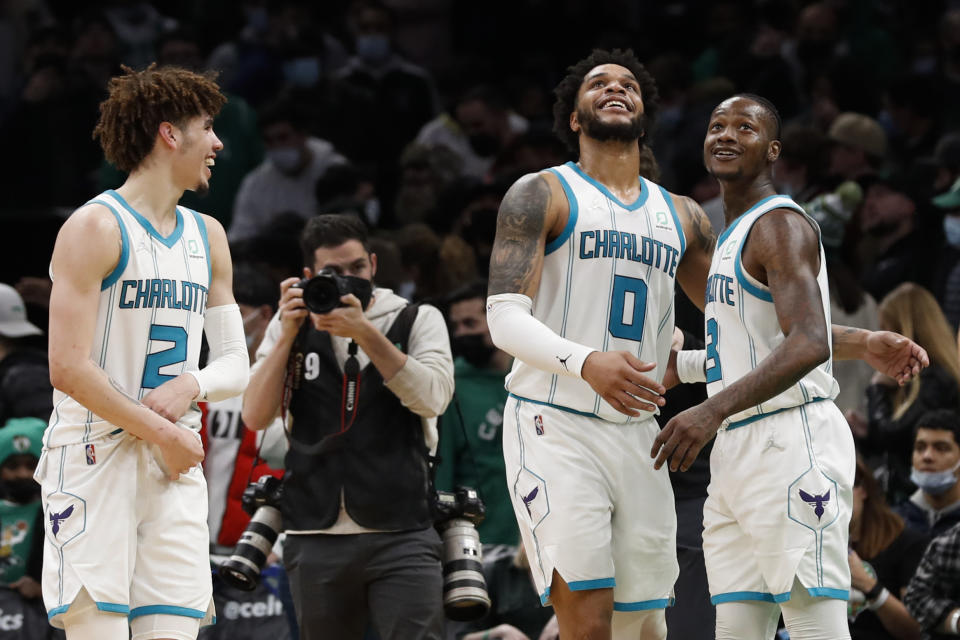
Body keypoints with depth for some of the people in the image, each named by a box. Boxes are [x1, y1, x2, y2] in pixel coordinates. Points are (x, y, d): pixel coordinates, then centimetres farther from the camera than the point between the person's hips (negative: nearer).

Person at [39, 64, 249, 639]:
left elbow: (237, 365, 17)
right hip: (95, 457, -7)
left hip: (175, 463, 7)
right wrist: (163, 435, -12)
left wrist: (190, 388, -6)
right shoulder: (97, 228, -8)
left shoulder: (207, 237, 17)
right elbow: (69, 370, -15)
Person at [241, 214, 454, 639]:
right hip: (317, 537, 2)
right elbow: (255, 417, 1)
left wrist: (365, 333, -17)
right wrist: (288, 334, -8)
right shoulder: (292, 325, 11)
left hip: (401, 537, -2)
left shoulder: (418, 320, 6)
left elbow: (432, 398, -11)